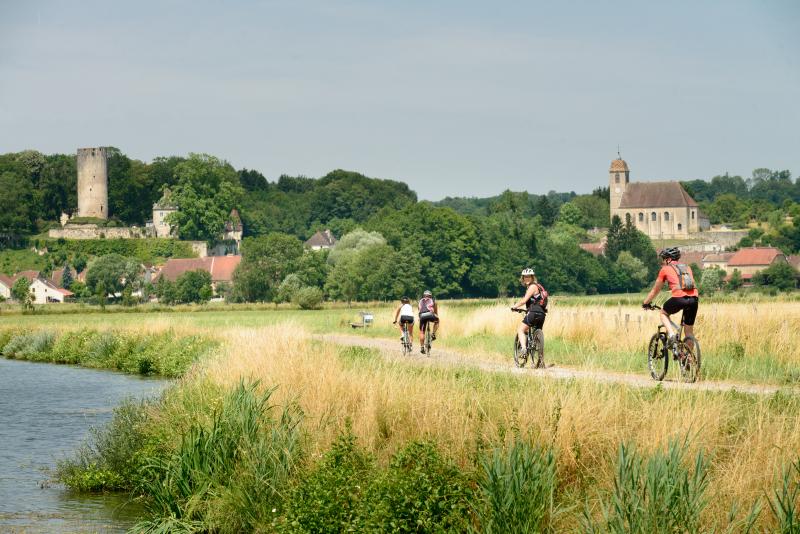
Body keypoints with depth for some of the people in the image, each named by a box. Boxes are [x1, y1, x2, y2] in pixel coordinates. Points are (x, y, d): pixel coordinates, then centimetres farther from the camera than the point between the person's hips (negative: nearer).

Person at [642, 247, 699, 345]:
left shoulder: (665, 269, 15)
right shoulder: (687, 267, 27)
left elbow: (655, 290, 23)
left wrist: (645, 303, 37)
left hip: (679, 297, -4)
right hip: (694, 298, 4)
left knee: (663, 313, 25)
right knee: (689, 330, 18)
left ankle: (671, 334, 3)